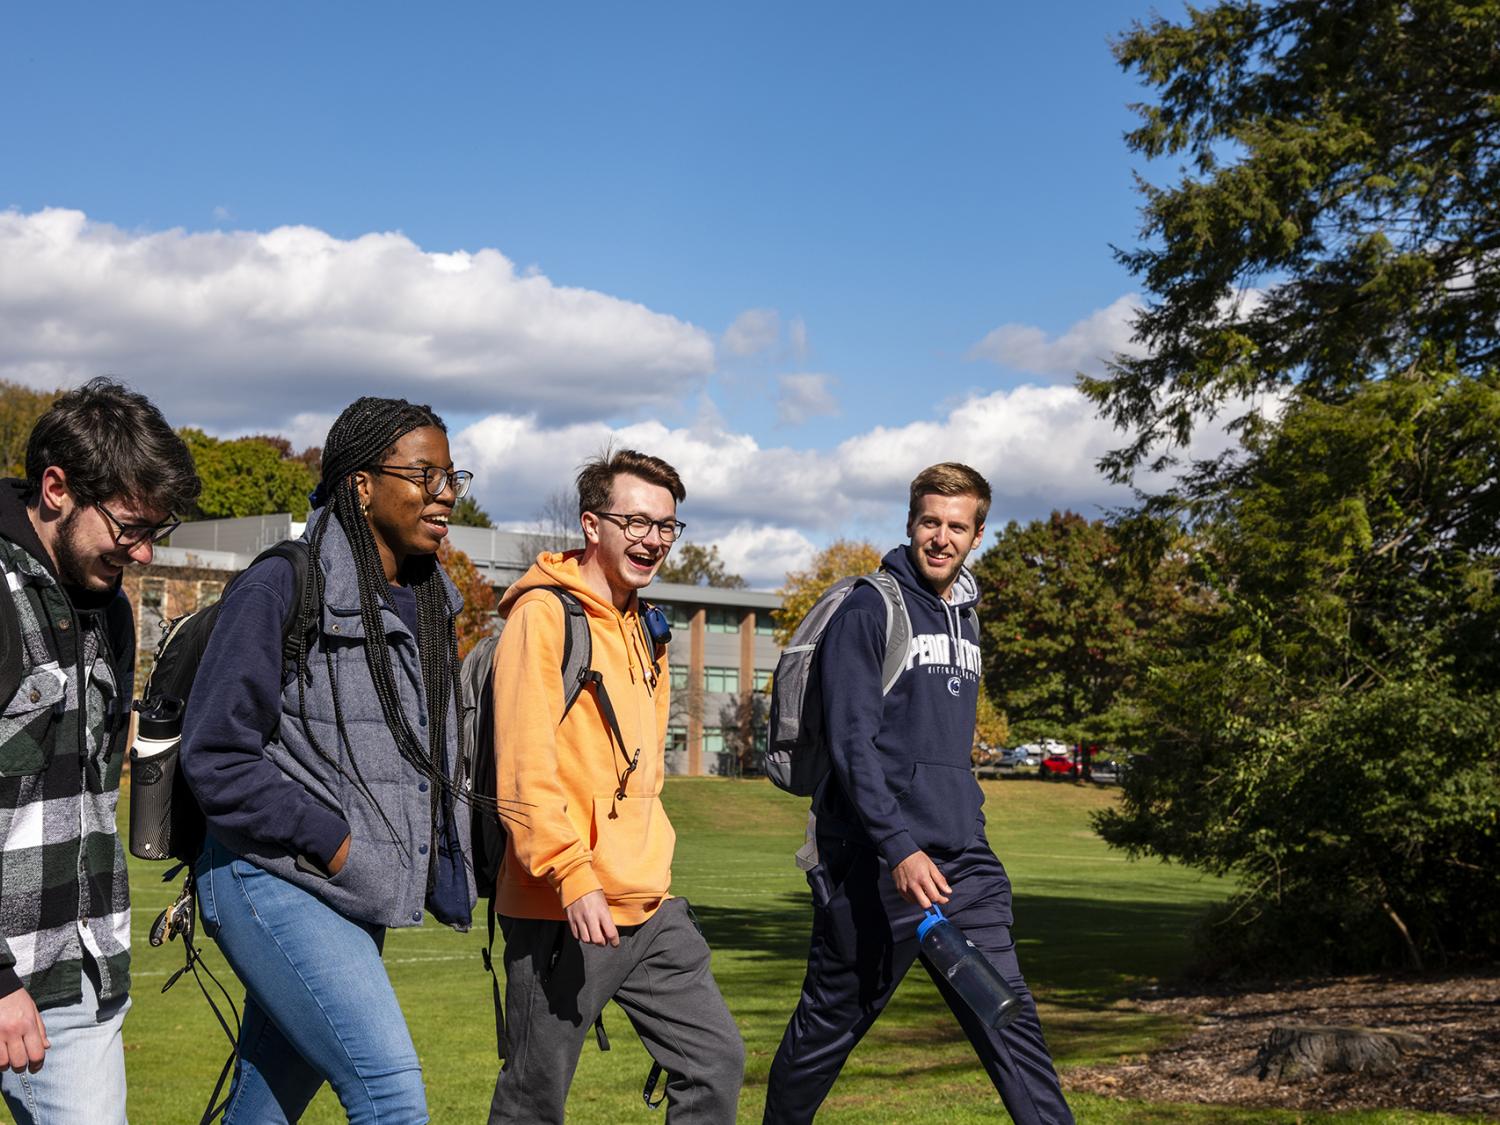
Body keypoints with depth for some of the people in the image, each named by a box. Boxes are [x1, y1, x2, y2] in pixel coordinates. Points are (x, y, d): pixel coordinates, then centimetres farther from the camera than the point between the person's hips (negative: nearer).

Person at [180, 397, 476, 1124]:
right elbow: (214, 757, -14)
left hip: (357, 902, 8)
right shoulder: (280, 591, -12)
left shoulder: (426, 606, 12)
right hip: (276, 883, -8)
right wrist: (332, 843, -16)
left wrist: (443, 879, 12)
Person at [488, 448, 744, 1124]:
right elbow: (523, 770, -18)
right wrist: (574, 878, -24)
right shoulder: (543, 614, -10)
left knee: (716, 1060, 7)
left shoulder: (643, 631, 17)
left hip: (651, 909, 8)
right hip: (563, 913, -8)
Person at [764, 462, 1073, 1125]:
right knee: (830, 1025, 6)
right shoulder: (868, 610, -8)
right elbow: (853, 743, -16)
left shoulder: (965, 620, 16)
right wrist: (899, 849, -24)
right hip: (876, 864, -6)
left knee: (1007, 1016, -1)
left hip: (963, 861, 6)